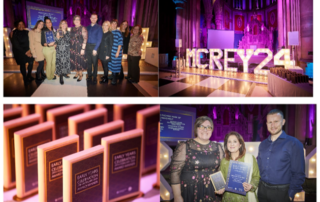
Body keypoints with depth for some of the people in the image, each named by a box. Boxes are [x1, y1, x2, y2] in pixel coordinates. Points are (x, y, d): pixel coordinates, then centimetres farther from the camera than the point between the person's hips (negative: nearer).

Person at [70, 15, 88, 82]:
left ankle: (80, 75, 14)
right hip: (73, 48, 6)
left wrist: (83, 49, -19)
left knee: (79, 61, -1)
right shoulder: (72, 29, 10)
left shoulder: (82, 28, -10)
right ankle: (77, 73, 27)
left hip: (80, 48, -6)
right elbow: (70, 38, 15)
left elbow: (85, 39, -14)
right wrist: (70, 47, 9)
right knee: (74, 61, 10)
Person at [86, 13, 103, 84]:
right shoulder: (88, 27, 11)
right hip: (87, 46, 4)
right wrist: (84, 46, -1)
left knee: (95, 63, 1)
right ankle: (89, 76, 19)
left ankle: (94, 77, 9)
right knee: (89, 62, 8)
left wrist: (95, 49, -14)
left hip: (95, 46, -4)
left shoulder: (99, 27, -3)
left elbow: (99, 39, -8)